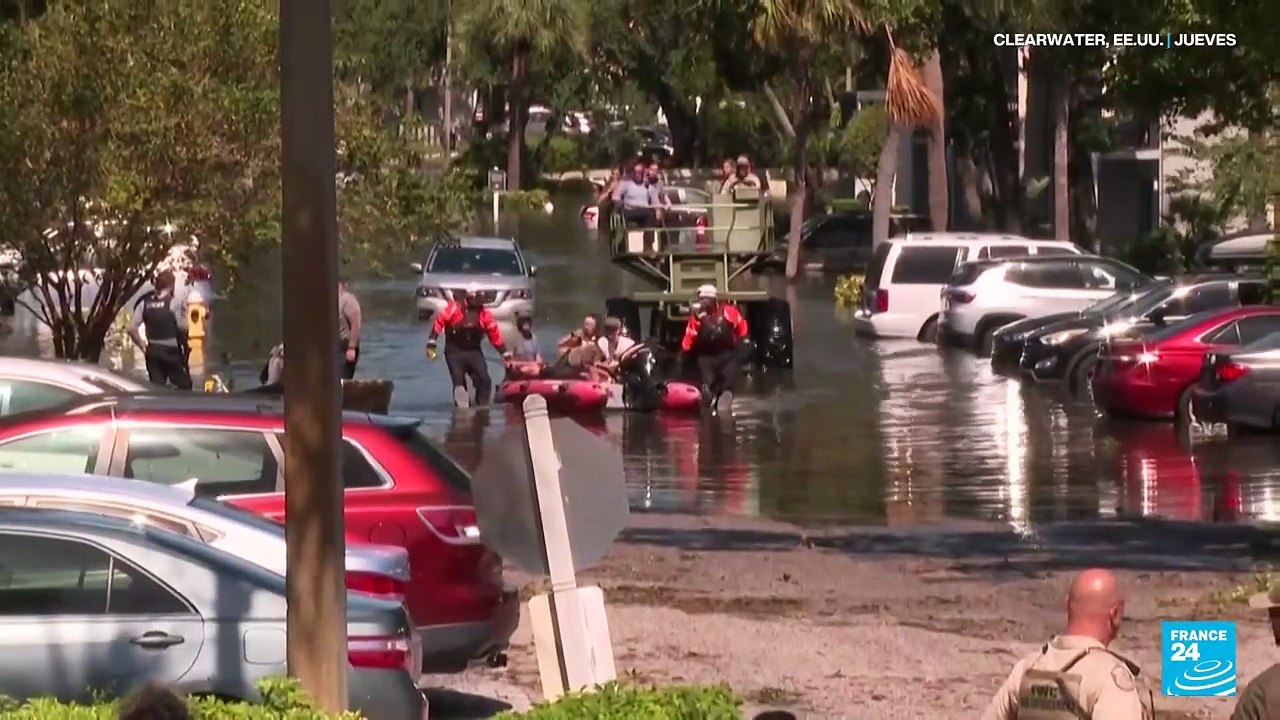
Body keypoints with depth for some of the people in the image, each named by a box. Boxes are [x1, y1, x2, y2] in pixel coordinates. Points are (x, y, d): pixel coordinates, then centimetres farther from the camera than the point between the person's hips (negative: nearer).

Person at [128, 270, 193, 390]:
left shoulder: (145, 303, 2)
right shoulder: (173, 303, -13)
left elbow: (132, 329, 0)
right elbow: (183, 328, -18)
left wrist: (142, 345, 9)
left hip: (153, 352, 5)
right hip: (172, 352, -5)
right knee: (184, 388, 7)